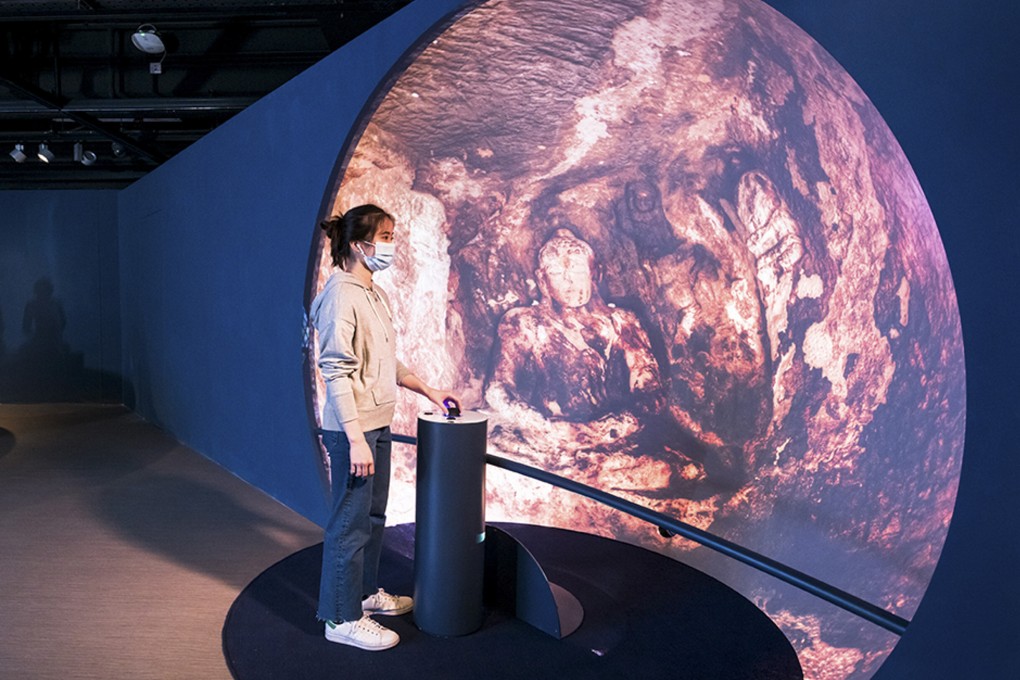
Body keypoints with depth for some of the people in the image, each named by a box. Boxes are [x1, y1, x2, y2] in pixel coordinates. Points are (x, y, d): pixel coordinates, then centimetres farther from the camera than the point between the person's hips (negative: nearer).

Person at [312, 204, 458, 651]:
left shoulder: (374, 295, 12)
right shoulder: (341, 295, -16)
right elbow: (337, 373, -21)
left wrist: (428, 391, 17)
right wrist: (355, 439, -23)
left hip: (378, 425, 9)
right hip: (353, 429, -9)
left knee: (373, 514, 21)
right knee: (351, 521, 3)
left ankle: (366, 592, 38)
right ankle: (342, 618, 18)